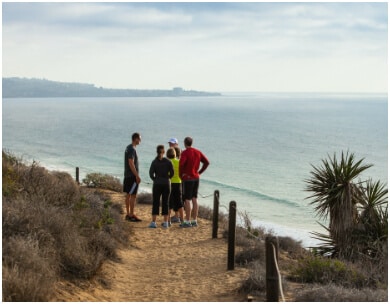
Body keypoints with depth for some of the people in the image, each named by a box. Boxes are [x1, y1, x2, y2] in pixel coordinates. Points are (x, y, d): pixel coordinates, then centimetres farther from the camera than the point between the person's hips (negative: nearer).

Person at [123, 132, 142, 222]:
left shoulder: (128, 148, 14)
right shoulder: (132, 149, -17)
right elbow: (131, 163, -22)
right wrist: (137, 176, -21)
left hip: (127, 175, 10)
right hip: (132, 176, -10)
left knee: (128, 195, 12)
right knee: (133, 195, -7)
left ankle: (128, 214, 17)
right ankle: (131, 215, -6)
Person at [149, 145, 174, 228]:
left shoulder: (154, 162, -5)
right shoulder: (168, 161, -3)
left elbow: (151, 173, -10)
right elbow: (172, 172, -5)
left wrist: (155, 179, 7)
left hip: (157, 184, -1)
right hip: (166, 184, 1)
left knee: (155, 203, 3)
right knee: (165, 203, 6)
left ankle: (153, 222, -2)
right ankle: (166, 222, 6)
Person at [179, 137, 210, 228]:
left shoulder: (185, 153, -13)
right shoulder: (198, 152, 8)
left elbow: (181, 164, -28)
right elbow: (207, 162, 8)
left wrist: (180, 175, -12)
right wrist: (199, 172, 10)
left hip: (187, 178, -7)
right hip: (196, 178, 7)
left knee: (187, 200, -3)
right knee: (194, 199, 11)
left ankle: (187, 222, -1)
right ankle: (195, 221, 14)